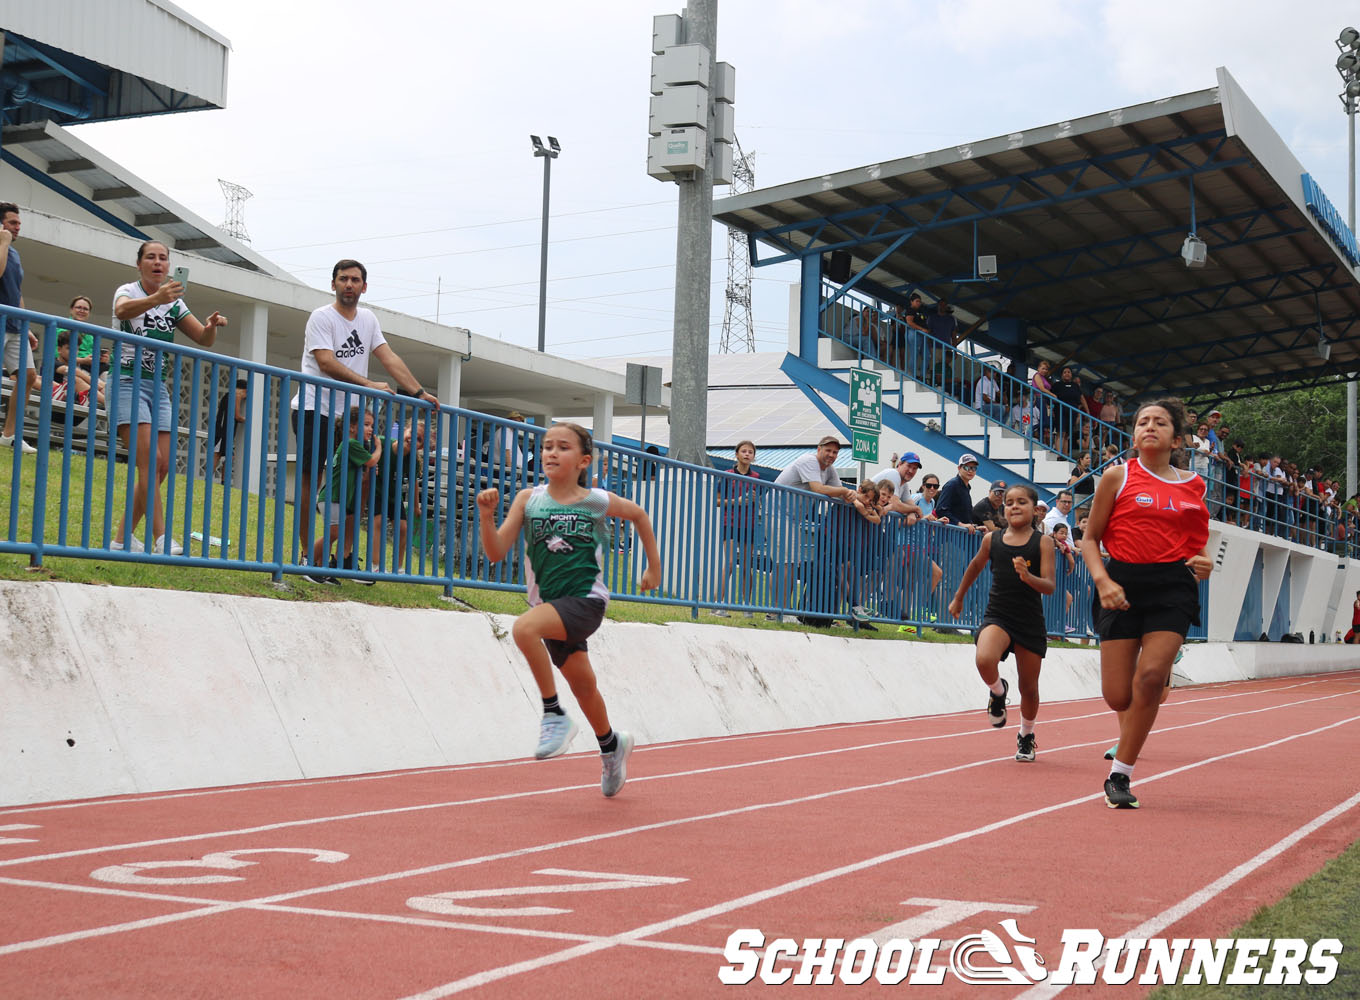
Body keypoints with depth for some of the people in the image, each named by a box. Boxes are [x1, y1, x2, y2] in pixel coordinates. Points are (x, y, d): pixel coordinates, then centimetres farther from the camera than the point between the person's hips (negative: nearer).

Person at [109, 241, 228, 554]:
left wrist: (212, 326, -17)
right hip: (128, 383, -6)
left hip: (158, 388, 6)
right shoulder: (128, 291, -4)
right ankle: (161, 539, -23)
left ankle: (123, 538, 8)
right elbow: (122, 310, -29)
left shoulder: (174, 303, 13)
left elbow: (204, 339, 7)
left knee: (162, 467, -1)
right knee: (150, 459, -19)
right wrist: (156, 299, -49)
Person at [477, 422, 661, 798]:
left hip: (586, 601, -4)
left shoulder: (597, 502, -5)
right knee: (582, 686, 19)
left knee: (524, 629, -31)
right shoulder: (528, 499, -1)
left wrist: (654, 567, 19)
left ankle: (554, 715, -18)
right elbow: (496, 553, -5)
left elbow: (639, 514, 15)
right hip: (549, 605, 4)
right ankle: (612, 745, 47)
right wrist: (487, 516, -21)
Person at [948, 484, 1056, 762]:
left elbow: (1050, 586, -10)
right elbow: (975, 566, 22)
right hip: (997, 616, 1)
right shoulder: (992, 539, 3)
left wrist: (1028, 577, -30)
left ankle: (1026, 735, 38)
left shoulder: (1043, 543, -4)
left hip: (1031, 622, -1)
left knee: (1029, 687, 10)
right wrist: (959, 598, 31)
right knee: (984, 660, -29)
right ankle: (998, 691, 7)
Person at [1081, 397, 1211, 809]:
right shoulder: (1118, 477, 4)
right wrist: (1102, 581, -11)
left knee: (1150, 675, -20)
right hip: (1123, 583, -1)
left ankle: (1120, 775, -6)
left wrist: (1204, 564, 0)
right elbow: (1090, 538, 5)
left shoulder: (1194, 485, 12)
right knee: (1118, 695, -6)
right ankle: (1129, 737, 34)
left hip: (1173, 587, 1)